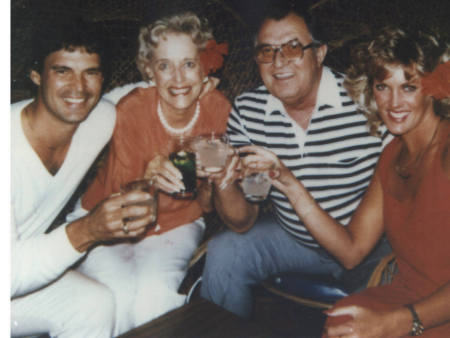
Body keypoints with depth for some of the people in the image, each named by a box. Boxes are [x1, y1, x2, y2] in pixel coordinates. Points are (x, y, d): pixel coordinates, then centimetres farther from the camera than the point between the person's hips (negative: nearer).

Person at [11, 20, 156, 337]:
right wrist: (85, 233, -44)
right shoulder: (14, 146, -30)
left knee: (94, 304, -20)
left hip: (30, 263, 5)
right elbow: (9, 274, -30)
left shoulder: (103, 118, -11)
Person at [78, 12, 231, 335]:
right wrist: (146, 180, -39)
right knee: (119, 294, -27)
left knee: (157, 290, -27)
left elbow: (206, 206, -5)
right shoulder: (131, 111, -22)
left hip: (177, 223, 1)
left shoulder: (218, 108, -14)